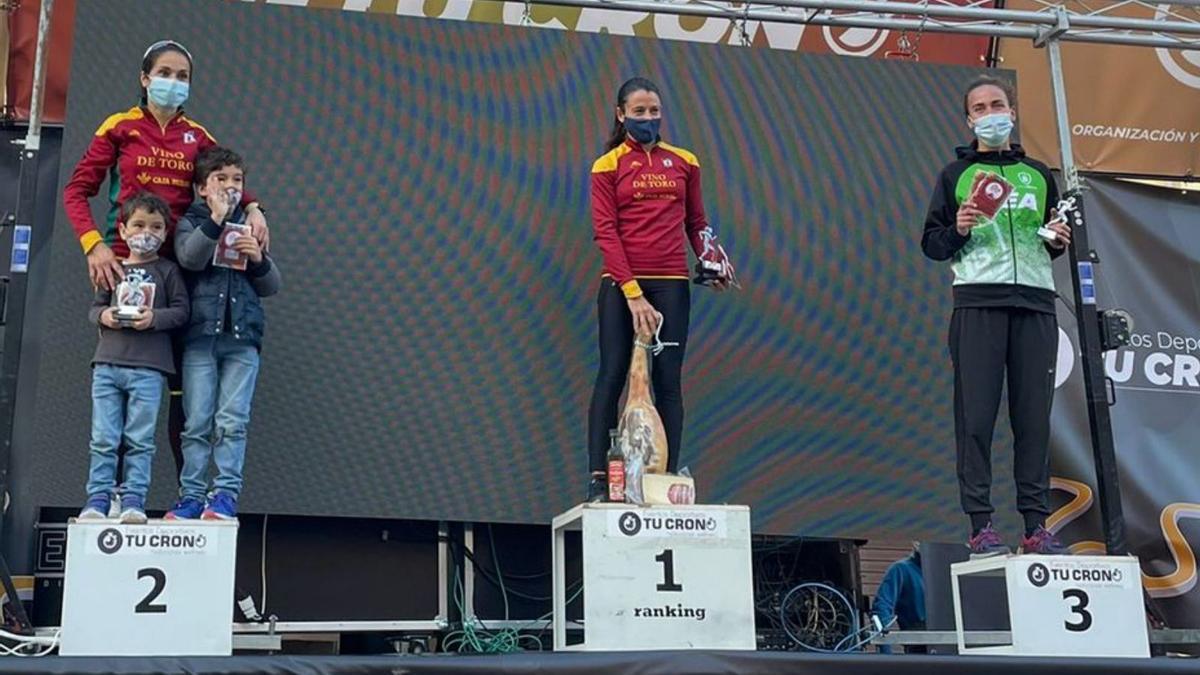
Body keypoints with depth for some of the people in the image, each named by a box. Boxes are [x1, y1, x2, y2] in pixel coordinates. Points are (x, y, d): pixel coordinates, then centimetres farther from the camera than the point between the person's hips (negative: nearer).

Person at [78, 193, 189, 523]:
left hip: (148, 367, -2)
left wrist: (155, 317, -16)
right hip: (107, 363, 3)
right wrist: (104, 316, -7)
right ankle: (98, 497, 8)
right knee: (103, 438, 3)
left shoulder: (167, 270, 5)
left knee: (140, 439, -1)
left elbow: (181, 310, 0)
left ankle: (133, 499, 5)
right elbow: (95, 307, 14)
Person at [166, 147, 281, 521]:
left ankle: (227, 493, -1)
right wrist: (215, 220, -20)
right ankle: (192, 494, 6)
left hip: (242, 338, 1)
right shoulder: (190, 223, 9)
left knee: (232, 421, -4)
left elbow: (272, 285, 13)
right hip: (200, 336, -1)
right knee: (197, 422, 0)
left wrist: (258, 260, -5)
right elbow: (190, 258, -13)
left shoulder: (250, 229, 16)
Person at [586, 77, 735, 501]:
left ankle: (669, 477, 3)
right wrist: (632, 293, -13)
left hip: (671, 283, 2)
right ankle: (598, 479, -4)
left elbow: (696, 222, 18)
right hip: (621, 284, -2)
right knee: (612, 376, -5)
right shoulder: (607, 165, 4)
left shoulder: (684, 162, 13)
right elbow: (605, 232, -4)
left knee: (668, 381, 1)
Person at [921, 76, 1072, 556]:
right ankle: (981, 526, -7)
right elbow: (931, 244, 9)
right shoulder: (956, 174, 14)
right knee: (976, 414, -8)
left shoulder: (1039, 175, 22)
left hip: (1035, 301, 3)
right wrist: (958, 231, -11)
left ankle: (1036, 526, 1)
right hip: (978, 300, -2)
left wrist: (1058, 241, 4)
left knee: (1034, 416, -2)